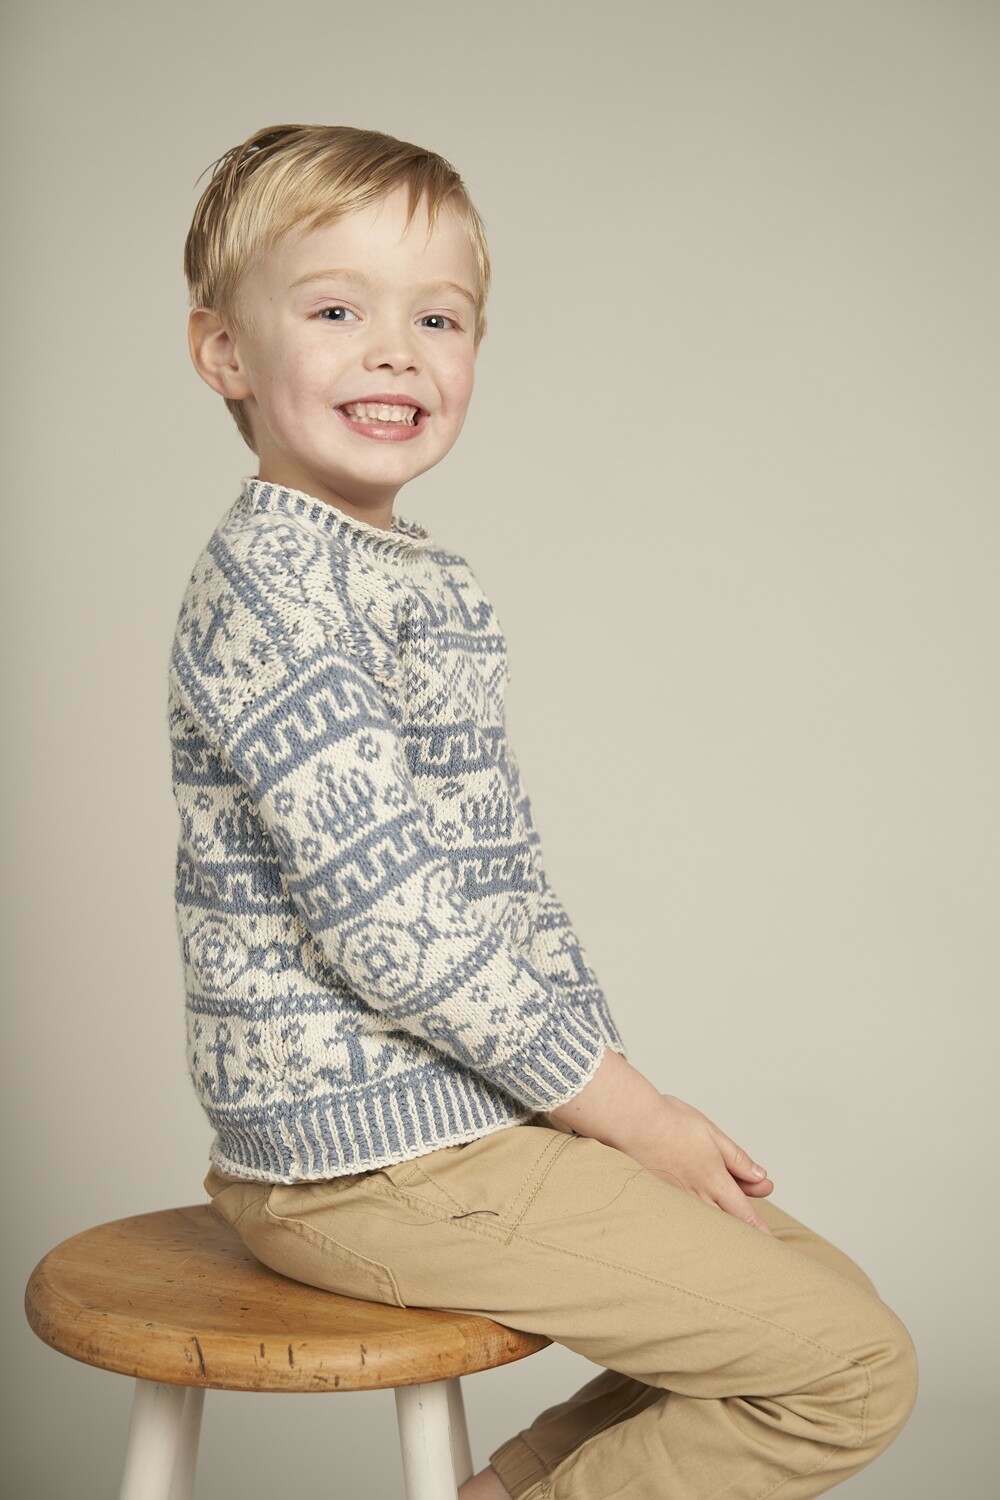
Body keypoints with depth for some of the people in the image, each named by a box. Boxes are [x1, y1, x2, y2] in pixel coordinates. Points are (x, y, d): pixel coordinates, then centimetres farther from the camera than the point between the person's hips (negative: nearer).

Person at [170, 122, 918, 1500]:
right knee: (854, 1366, -8)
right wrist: (622, 1108, -13)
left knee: (816, 1281, 16)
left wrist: (614, 1079, 6)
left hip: (463, 1110, 9)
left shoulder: (431, 581, 14)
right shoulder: (273, 575, -16)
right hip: (369, 1142, -9)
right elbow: (386, 916, -21)